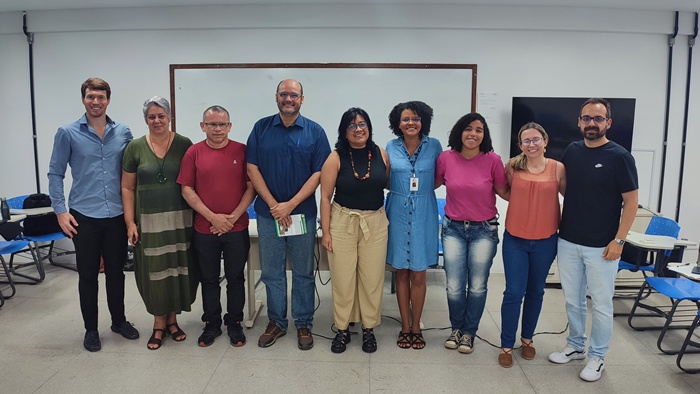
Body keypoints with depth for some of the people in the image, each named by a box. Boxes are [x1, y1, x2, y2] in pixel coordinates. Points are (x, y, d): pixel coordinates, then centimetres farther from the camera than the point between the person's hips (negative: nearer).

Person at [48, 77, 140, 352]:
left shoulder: (123, 132, 3)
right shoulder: (68, 133, -2)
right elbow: (55, 173, 0)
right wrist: (60, 210, -7)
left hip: (117, 216, 2)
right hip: (83, 217, -2)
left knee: (116, 272, 14)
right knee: (88, 275, 9)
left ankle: (119, 321, 30)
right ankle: (91, 329, 23)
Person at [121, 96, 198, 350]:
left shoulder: (184, 145, 1)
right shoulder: (135, 148, 2)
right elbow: (127, 188, 4)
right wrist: (130, 222, -1)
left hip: (179, 219, 0)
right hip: (149, 221, 0)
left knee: (177, 269, 7)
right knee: (154, 271, 5)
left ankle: (172, 320, 25)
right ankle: (159, 324, 21)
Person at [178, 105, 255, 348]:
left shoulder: (242, 151, -2)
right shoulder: (194, 152, 0)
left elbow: (251, 187, -3)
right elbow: (187, 190, -2)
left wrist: (233, 217, -10)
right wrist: (213, 217, -10)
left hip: (237, 228, 0)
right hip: (205, 229, 1)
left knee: (236, 278, 10)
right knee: (209, 279, 12)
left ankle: (234, 323, 25)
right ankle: (211, 324, 28)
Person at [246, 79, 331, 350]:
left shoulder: (315, 132, -1)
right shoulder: (261, 128, 3)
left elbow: (318, 173, -5)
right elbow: (252, 169, -1)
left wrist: (290, 205, -13)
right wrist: (274, 205, -10)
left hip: (303, 212, -1)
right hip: (268, 212, 1)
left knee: (303, 272, 8)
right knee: (271, 271, 10)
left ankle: (303, 324, 23)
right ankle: (276, 322, 26)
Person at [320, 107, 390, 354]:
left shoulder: (381, 154, 0)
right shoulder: (336, 158, -7)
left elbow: (389, 184, 12)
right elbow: (325, 197, -5)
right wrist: (325, 231, -7)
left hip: (375, 223, 2)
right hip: (343, 223, -2)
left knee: (372, 278, 8)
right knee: (343, 278, 6)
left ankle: (369, 329, 26)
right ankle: (342, 329, 24)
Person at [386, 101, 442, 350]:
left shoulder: (434, 146, 0)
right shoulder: (391, 148, 3)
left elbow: (438, 179, 8)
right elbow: (385, 182, 11)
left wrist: (423, 186, -5)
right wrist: (402, 188, -4)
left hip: (423, 214, -1)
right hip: (398, 213, 1)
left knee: (418, 274, 4)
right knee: (401, 272, 8)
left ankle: (416, 327, 20)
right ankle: (405, 326, 22)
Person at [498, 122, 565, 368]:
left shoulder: (558, 169, -5)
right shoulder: (512, 167, -3)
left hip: (545, 241, 1)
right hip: (515, 239, -1)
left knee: (535, 292, 15)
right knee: (514, 292, -2)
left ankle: (527, 338, 35)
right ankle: (506, 345, 13)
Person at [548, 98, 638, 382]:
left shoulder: (620, 156, -9)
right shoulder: (571, 151, 4)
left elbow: (631, 200, -7)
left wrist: (619, 240, -12)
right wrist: (559, 225, 7)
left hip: (601, 247, -4)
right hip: (568, 242, 4)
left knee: (601, 304, 8)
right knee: (573, 300, 15)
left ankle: (597, 357, 23)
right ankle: (575, 346, 32)